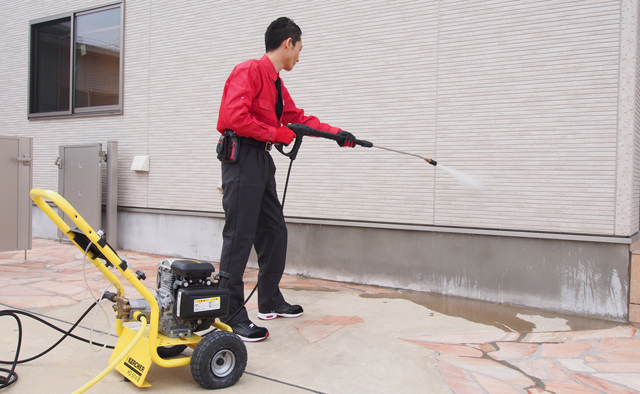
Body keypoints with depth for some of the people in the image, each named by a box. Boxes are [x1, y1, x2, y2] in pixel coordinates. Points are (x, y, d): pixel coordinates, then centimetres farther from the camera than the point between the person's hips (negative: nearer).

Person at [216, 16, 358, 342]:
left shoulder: (277, 85, 20)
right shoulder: (250, 71, -9)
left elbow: (300, 118, 28)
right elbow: (234, 118, -20)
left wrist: (338, 134, 26)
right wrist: (277, 134, -12)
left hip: (263, 161, 10)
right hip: (242, 158, -10)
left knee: (274, 232, 13)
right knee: (239, 238, -8)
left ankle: (270, 302, 26)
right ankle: (232, 317, -1)